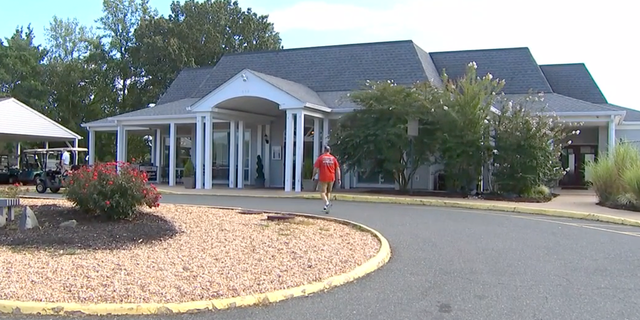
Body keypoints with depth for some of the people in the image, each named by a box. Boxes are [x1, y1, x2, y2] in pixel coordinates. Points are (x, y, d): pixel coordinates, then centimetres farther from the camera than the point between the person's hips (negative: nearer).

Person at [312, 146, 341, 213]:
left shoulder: (320, 158, -5)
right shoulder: (333, 158, 4)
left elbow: (316, 168, -7)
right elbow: (337, 169, 2)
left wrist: (314, 176, 8)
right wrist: (338, 179, 6)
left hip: (323, 178, -4)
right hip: (331, 178, 4)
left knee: (322, 192, 0)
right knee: (328, 192, 19)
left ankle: (327, 203, -25)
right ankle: (326, 206, 21)